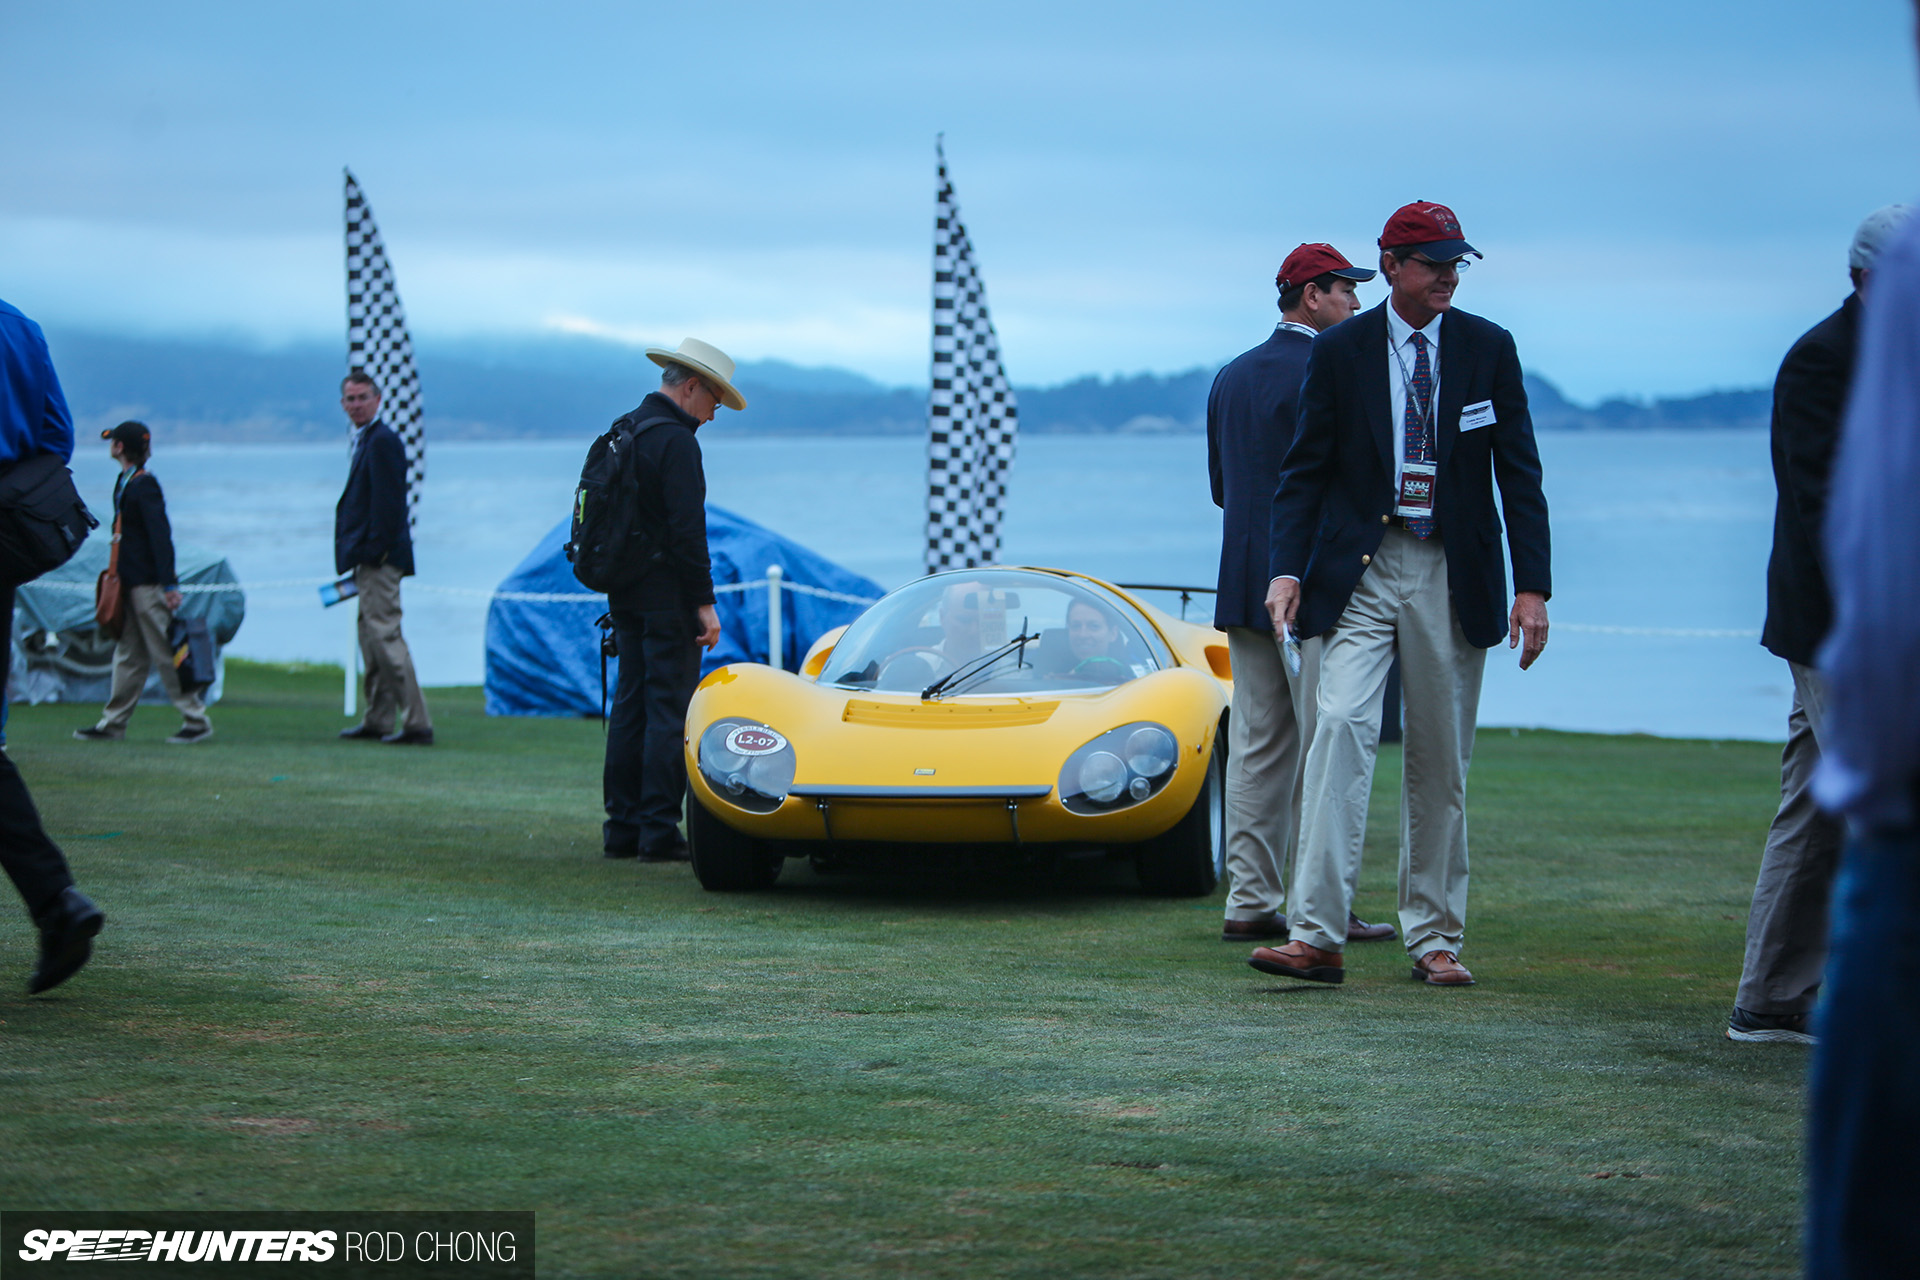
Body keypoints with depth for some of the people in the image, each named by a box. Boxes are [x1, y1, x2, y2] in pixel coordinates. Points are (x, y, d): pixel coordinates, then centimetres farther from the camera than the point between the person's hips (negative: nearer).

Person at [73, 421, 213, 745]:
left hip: (148, 584, -10)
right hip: (132, 584, 10)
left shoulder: (144, 486, -15)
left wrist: (169, 585, -24)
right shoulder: (126, 482, 14)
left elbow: (161, 537, -20)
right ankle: (113, 724, 15)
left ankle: (197, 721, -3)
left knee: (165, 653, -7)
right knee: (129, 655, 11)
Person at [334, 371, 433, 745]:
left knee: (385, 635, -13)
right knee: (371, 636, 15)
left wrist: (374, 552, -22)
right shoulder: (365, 440, 18)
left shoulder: (382, 441, -14)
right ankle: (377, 720, 22)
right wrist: (359, 553, 17)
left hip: (380, 558, -11)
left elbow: (387, 503, -20)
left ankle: (416, 724, -14)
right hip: (370, 559, 11)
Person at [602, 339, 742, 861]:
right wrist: (705, 603, -17)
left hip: (625, 596, 9)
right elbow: (686, 528, -20)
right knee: (670, 711, -6)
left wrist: (621, 593, 20)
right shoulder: (675, 440, -15)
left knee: (630, 705, 12)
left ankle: (622, 827, 14)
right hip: (666, 596, -9)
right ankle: (659, 832, -7)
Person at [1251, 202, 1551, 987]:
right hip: (1360, 569, -2)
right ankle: (1316, 935, -20)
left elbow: (1519, 473, 5)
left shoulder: (1488, 349, 5)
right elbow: (1304, 470, 3)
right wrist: (1287, 569, -11)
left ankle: (1434, 938, 16)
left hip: (1451, 576, 2)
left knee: (1441, 761, 6)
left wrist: (1532, 587, -2)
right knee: (1341, 728, -17)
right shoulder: (1340, 351, 1)